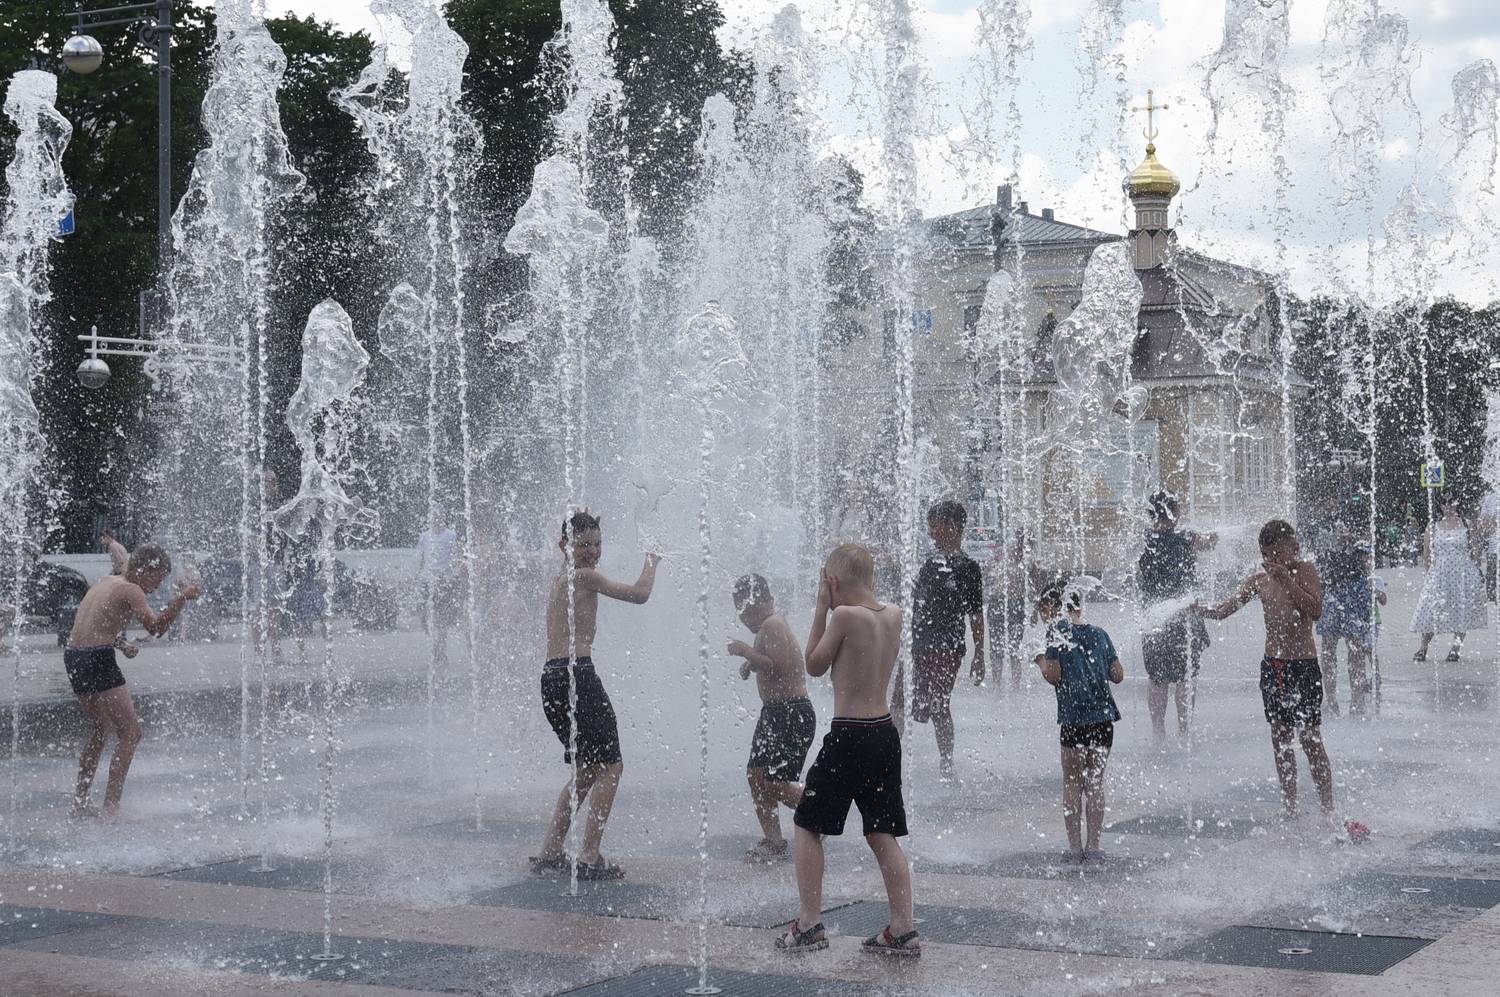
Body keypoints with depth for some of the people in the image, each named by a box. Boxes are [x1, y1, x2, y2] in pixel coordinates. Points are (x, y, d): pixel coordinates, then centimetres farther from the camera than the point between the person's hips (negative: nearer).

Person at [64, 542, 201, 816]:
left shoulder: (105, 582, 18)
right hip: (97, 660, -10)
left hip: (72, 657, 10)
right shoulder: (130, 590, -10)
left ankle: (79, 802, 29)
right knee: (130, 734, -5)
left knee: (100, 728, 25)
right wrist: (181, 599, -21)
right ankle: (111, 807, -10)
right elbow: (155, 627, -20)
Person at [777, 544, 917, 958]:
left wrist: (821, 608, 2)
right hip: (885, 733, 7)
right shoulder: (893, 614, 5)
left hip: (848, 737, -7)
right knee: (883, 835, 12)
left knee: (807, 826, 8)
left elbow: (815, 665, -1)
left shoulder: (844, 615, -14)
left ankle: (809, 924, 6)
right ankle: (903, 930, 9)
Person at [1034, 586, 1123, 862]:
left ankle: (1075, 846, 5)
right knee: (1095, 783, 12)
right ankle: (1093, 846, 12)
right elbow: (1118, 675, 9)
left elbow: (1054, 676, -10)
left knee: (1072, 783, 7)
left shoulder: (1058, 631, -4)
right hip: (1103, 715, 4)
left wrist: (1041, 661, 9)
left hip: (1074, 717, -4)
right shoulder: (1099, 634, 10)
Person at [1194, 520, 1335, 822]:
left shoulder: (1305, 570, -6)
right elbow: (1224, 610, 5)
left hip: (1304, 665, -5)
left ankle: (1328, 810, 0)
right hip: (1272, 665, 5)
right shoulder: (1260, 580, 6)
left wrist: (1286, 577, -23)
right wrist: (1197, 608, -13)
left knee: (1310, 739, -6)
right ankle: (1289, 809, 19)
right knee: (1280, 739, 9)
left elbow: (1315, 611, -21)